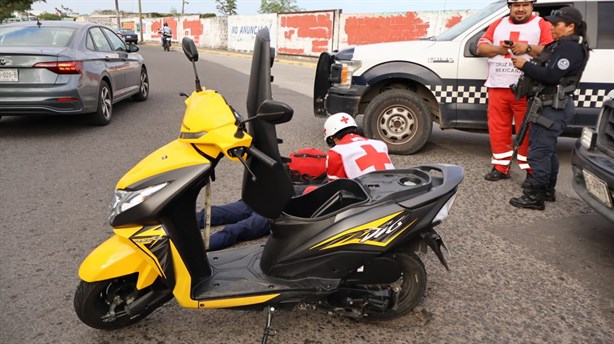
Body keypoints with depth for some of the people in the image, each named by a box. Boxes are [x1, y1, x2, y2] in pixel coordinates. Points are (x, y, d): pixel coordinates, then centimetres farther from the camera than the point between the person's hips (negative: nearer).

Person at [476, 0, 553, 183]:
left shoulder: (542, 25, 6)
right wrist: (498, 49, -7)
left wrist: (528, 48, -19)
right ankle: (501, 167, 17)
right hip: (497, 87, 4)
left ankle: (531, 170, 8)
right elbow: (481, 47, 11)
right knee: (498, 129, 6)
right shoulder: (498, 24, 17)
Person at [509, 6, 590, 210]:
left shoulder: (570, 48, -14)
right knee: (547, 149, 18)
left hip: (553, 108, -11)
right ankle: (547, 190, 29)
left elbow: (551, 76, -23)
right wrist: (527, 66, 0)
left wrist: (525, 66, -16)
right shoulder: (562, 46, 20)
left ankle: (535, 197, -6)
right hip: (552, 106, 11)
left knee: (539, 151, -10)